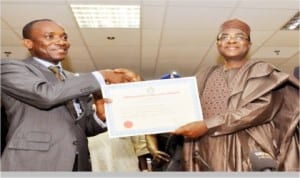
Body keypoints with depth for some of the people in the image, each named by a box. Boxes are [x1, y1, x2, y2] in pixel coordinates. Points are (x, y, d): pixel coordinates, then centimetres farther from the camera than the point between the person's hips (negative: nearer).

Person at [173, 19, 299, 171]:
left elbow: (263, 107, -13)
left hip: (253, 155, -2)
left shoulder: (262, 71, 4)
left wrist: (207, 125, -19)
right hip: (212, 157, 3)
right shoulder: (204, 78, 15)